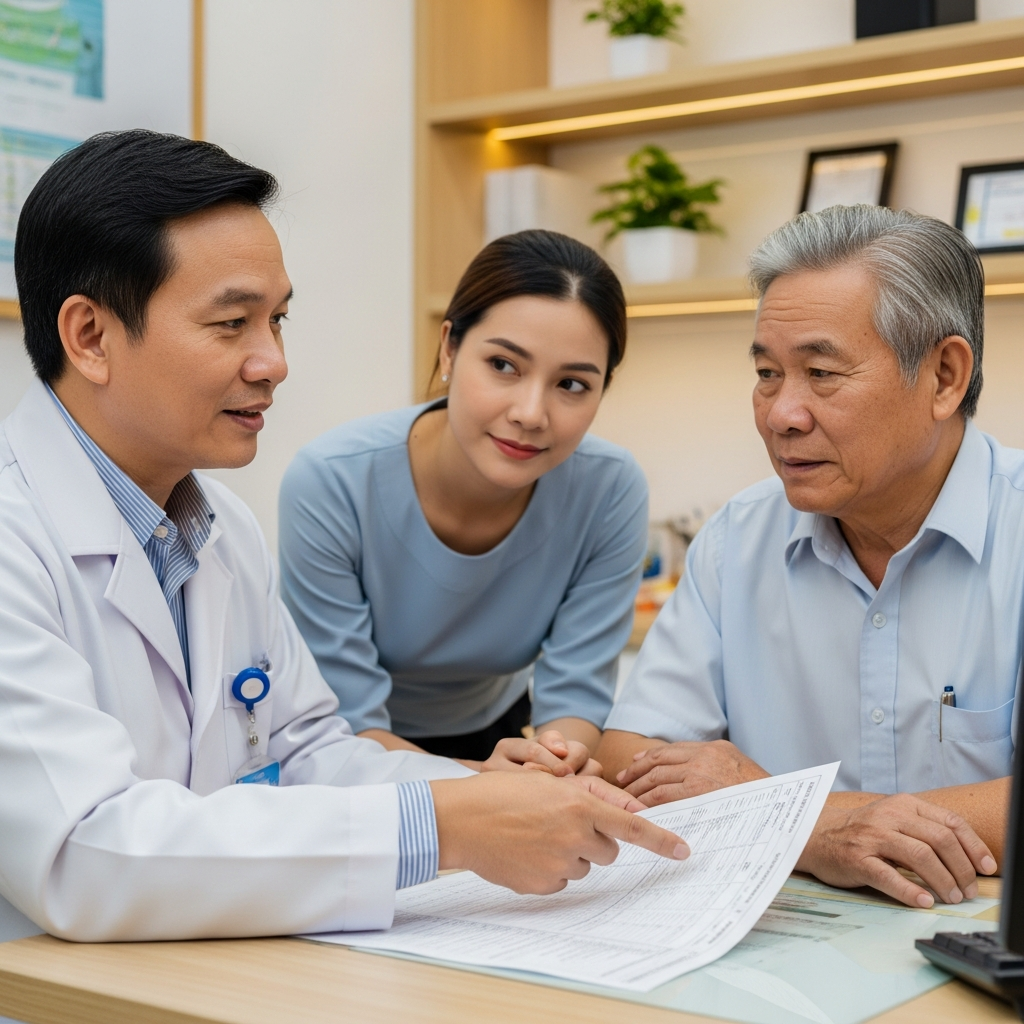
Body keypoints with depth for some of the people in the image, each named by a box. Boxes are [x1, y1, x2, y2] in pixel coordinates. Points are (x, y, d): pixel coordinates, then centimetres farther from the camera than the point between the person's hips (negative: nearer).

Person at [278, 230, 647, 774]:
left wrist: (556, 762, -34)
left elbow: (577, 696, -12)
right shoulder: (330, 484, -25)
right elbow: (345, 725, -21)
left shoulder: (611, 490, -19)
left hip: (491, 732, 4)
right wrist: (477, 781, -38)